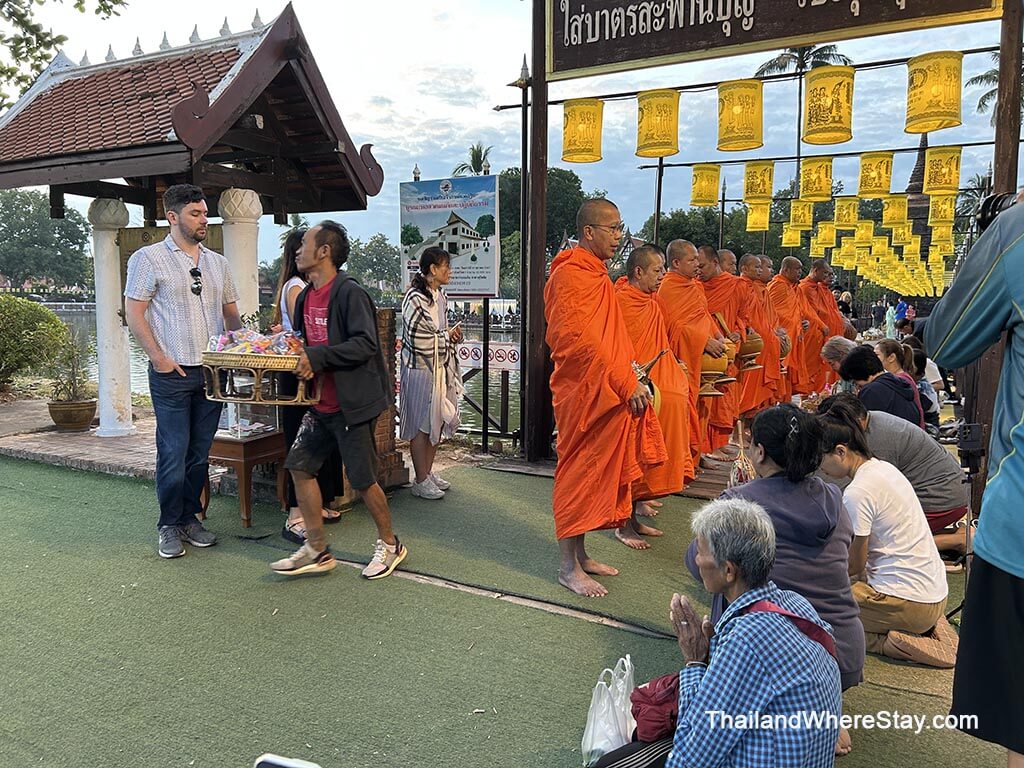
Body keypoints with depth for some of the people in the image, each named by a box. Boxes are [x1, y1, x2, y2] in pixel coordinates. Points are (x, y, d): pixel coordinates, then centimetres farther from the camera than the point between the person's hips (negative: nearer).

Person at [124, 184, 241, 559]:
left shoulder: (217, 263, 15)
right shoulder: (149, 258, -1)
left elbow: (231, 314, 19)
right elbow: (134, 313, -4)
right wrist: (159, 357, -12)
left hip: (212, 371, 5)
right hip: (172, 373, -5)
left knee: (200, 452, 10)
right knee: (173, 453, -3)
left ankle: (189, 517, 23)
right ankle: (168, 525, 11)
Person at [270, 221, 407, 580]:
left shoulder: (350, 293, -15)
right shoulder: (305, 296, 13)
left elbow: (365, 344, -24)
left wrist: (317, 357, -27)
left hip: (351, 404, -9)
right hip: (320, 404, 9)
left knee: (362, 479, 1)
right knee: (299, 466, 8)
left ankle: (390, 545, 23)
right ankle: (317, 550, 20)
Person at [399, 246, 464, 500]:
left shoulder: (441, 295, 11)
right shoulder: (415, 298, -16)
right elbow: (418, 339, -21)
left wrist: (451, 335, 3)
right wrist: (448, 336, -10)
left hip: (440, 367, 9)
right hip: (420, 368, -8)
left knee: (438, 422, 13)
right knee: (422, 425, 0)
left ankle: (428, 472, 27)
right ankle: (421, 481, 10)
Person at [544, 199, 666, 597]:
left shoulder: (595, 273, 17)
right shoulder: (571, 274, -15)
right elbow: (577, 340, -23)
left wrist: (630, 374, 11)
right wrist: (625, 382, -21)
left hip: (608, 393, 10)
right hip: (585, 394, -10)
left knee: (595, 475, 15)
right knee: (580, 475, -2)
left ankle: (580, 555, 27)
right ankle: (568, 567, 9)